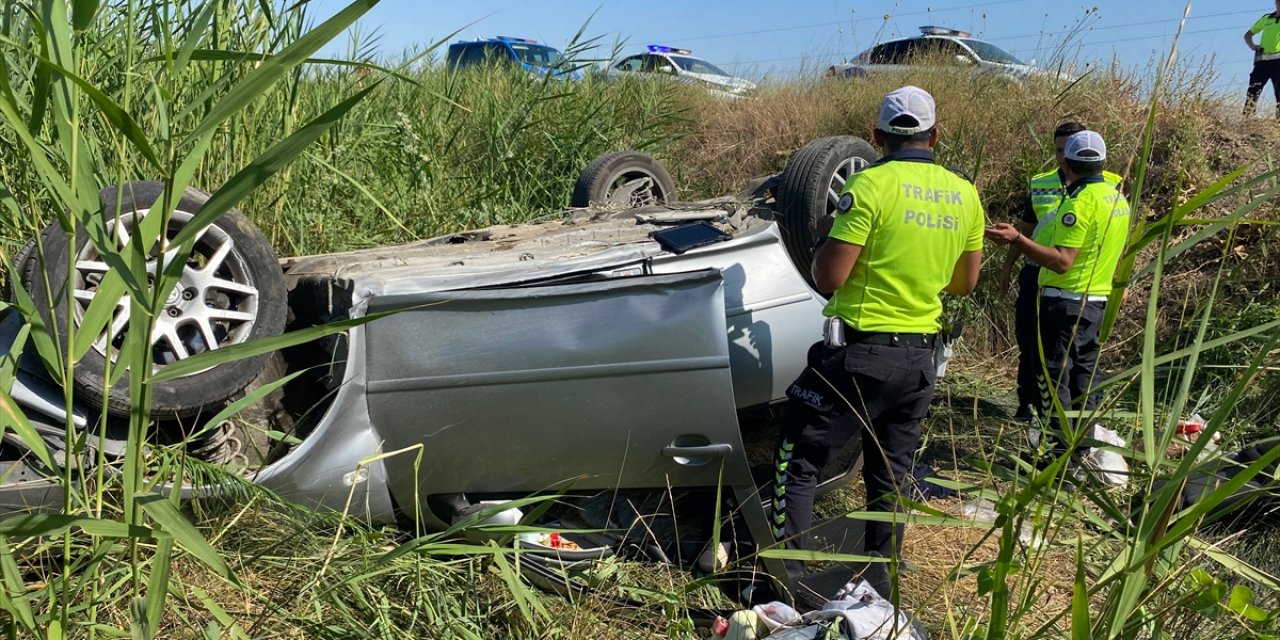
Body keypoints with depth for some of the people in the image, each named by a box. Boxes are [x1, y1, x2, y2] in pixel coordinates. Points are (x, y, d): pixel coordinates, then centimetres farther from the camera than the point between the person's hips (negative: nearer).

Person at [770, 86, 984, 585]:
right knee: (891, 475, 17)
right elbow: (965, 283, 14)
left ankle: (790, 576, 5)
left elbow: (828, 278, -15)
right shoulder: (964, 194, 5)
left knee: (797, 460, 6)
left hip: (861, 352, -6)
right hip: (920, 357, 6)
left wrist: (829, 234, 3)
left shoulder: (871, 184, -13)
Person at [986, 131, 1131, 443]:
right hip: (1097, 300, 9)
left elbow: (1062, 261, -26)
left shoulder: (1080, 202, -19)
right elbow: (1118, 258, 18)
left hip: (1065, 302, -9)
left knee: (1055, 375, -4)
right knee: (1083, 375, 16)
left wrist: (1016, 239, -32)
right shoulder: (1117, 198, 10)